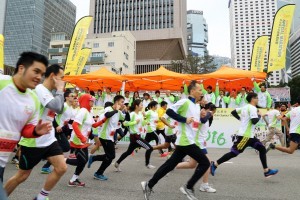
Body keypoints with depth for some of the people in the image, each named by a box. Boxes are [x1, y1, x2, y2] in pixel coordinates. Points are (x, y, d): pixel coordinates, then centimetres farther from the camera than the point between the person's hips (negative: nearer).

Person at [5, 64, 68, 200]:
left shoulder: (49, 92, 11)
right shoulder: (40, 89, -18)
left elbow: (59, 110, 18)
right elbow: (58, 107, -30)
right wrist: (60, 89, -15)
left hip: (48, 140, 8)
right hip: (33, 141, -8)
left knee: (61, 168, -3)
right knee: (22, 175, 8)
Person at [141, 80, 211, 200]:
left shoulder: (197, 106, 17)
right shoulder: (185, 102, -11)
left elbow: (201, 121, 24)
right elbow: (169, 111, -17)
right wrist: (185, 119, -18)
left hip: (188, 141, 9)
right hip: (185, 141, -9)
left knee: (169, 165, 11)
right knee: (205, 163, -4)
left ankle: (149, 185, 20)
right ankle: (188, 188, 7)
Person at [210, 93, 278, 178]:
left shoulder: (245, 107, 14)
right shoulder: (252, 108, -13)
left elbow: (233, 112, 19)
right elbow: (254, 121, -23)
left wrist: (241, 118, 21)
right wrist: (259, 115, -5)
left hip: (249, 136, 10)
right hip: (245, 136, -10)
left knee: (262, 149, 12)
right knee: (234, 153, -7)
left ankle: (266, 171, 16)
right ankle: (215, 164, -1)